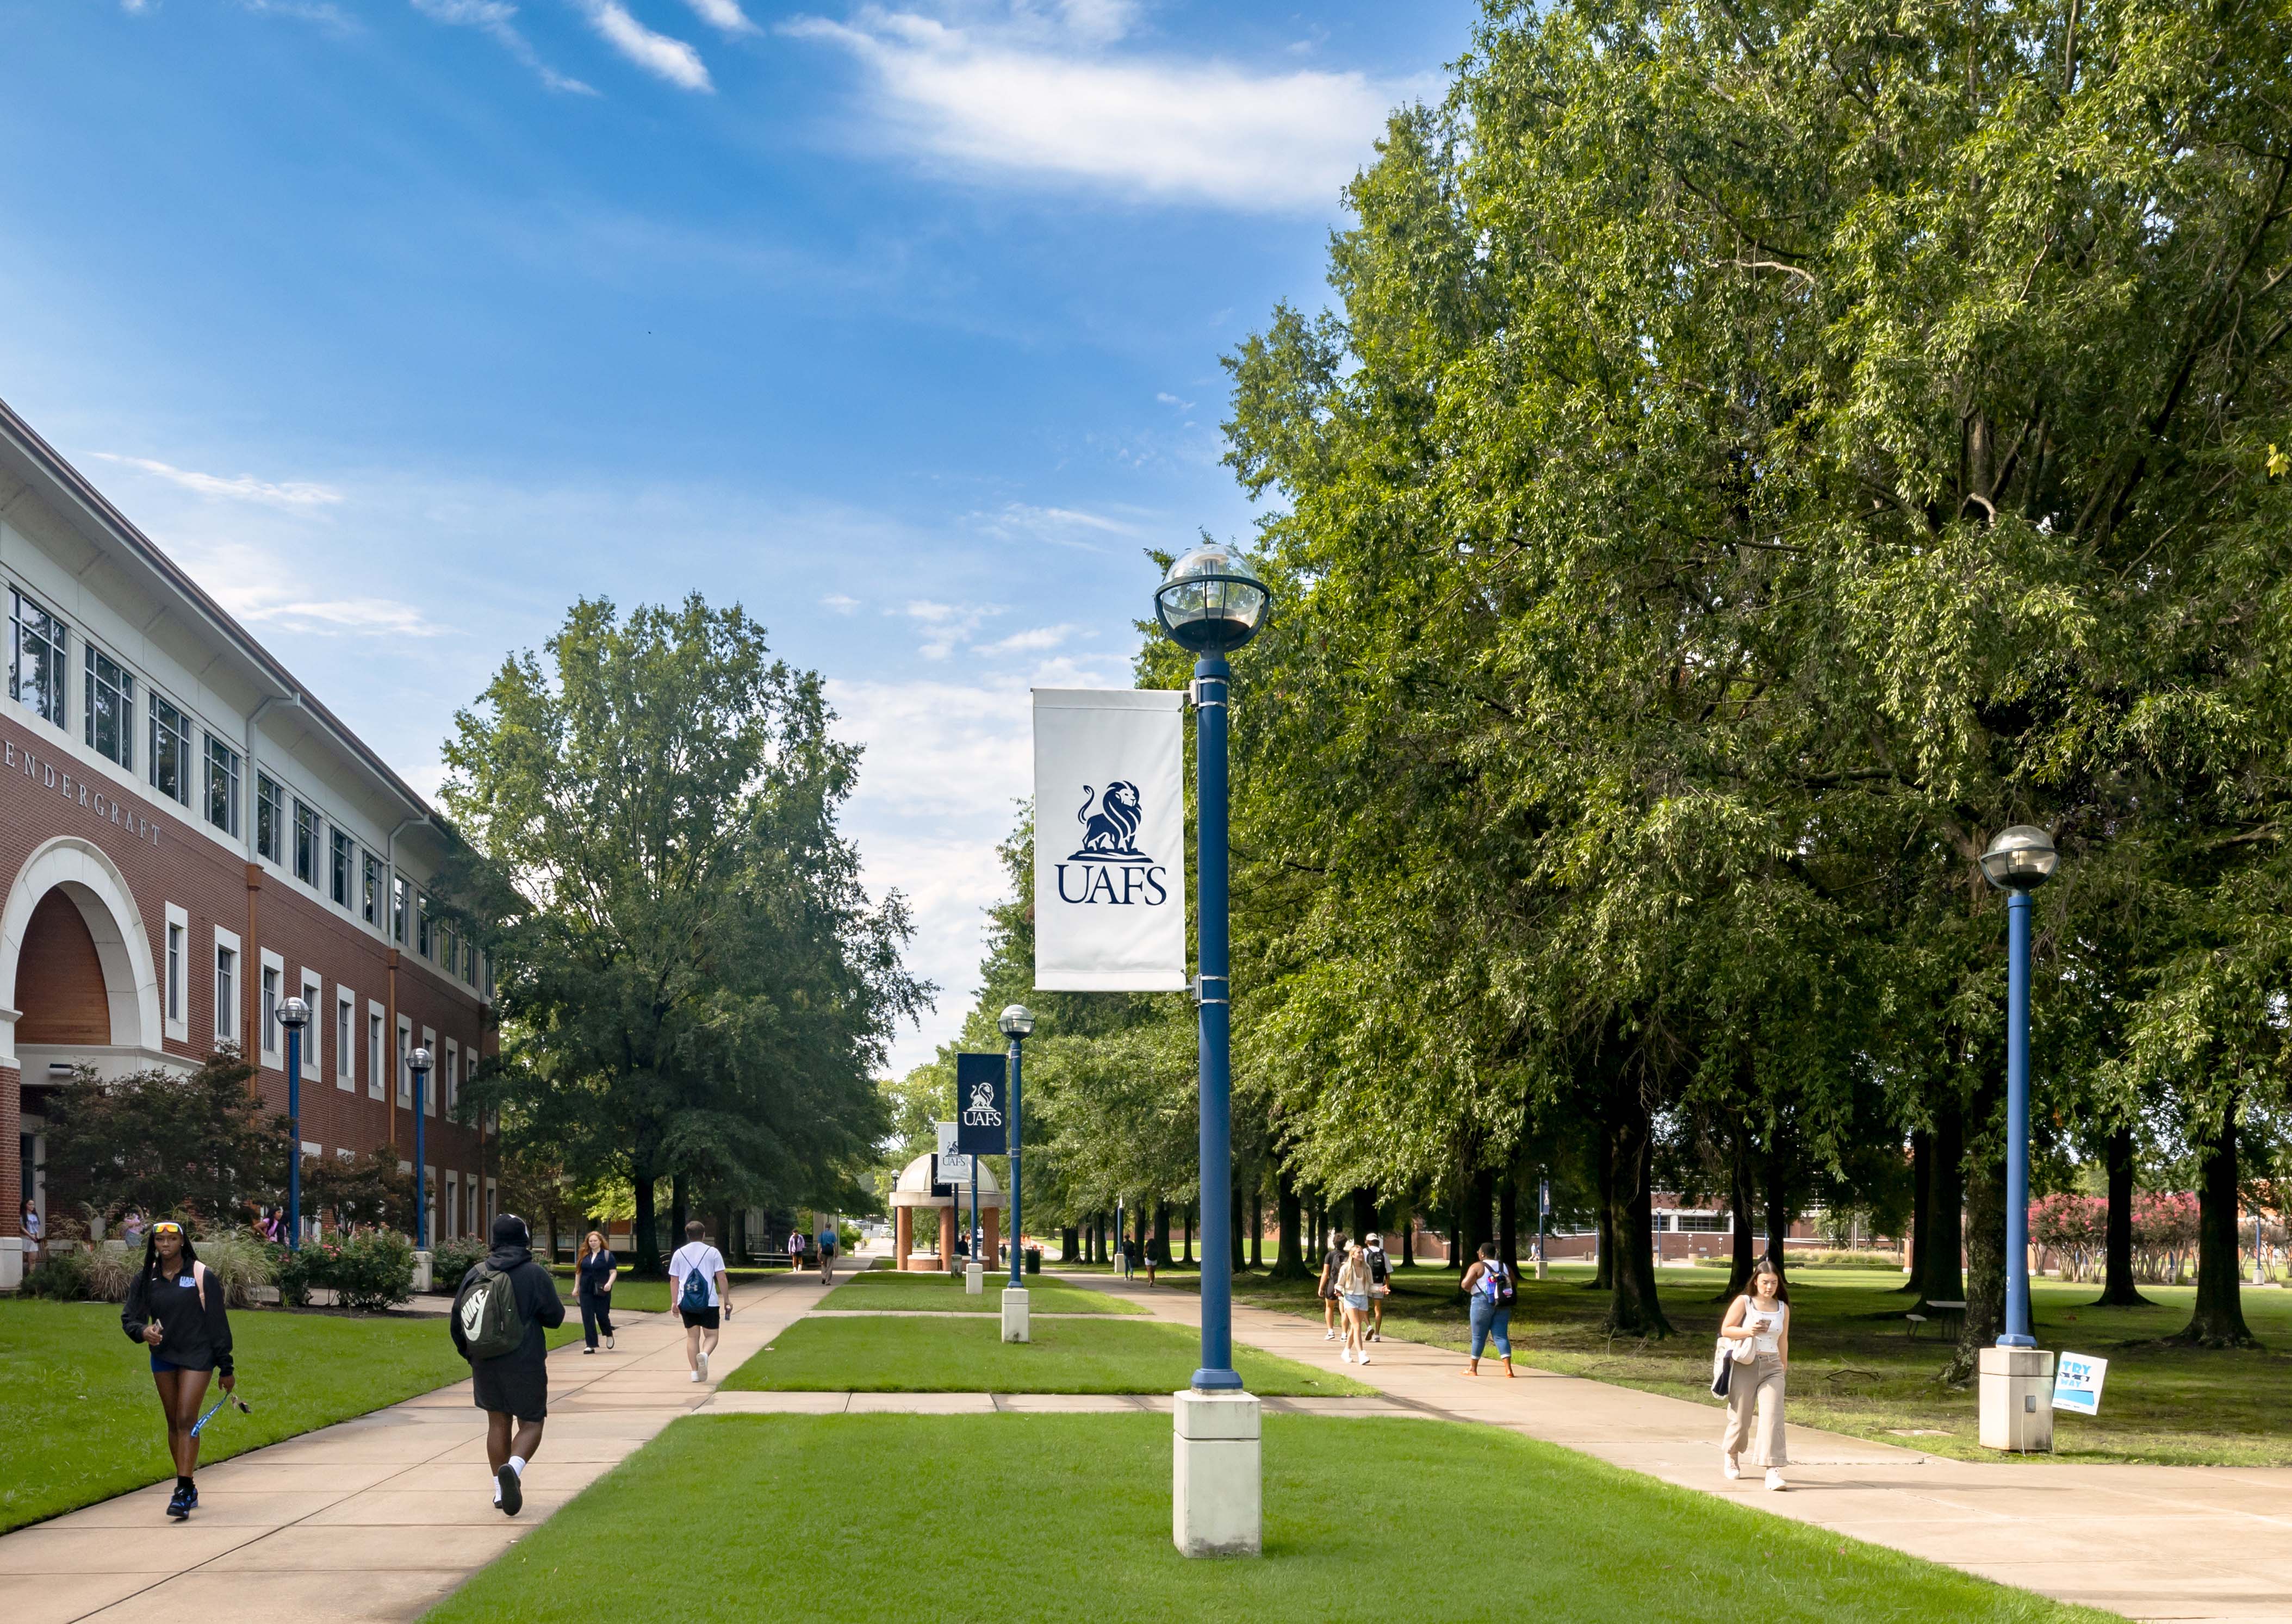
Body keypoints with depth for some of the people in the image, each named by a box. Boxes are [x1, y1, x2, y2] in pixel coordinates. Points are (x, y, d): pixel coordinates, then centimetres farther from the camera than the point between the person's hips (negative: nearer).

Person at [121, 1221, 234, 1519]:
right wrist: (142, 1331, -21)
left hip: (197, 1357, -5)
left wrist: (225, 1368, -6)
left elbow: (218, 1323, -6)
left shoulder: (201, 1276, -9)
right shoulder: (146, 1279, 2)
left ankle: (183, 1493, -17)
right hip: (163, 1357, 5)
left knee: (187, 1421, -13)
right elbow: (129, 1317, 4)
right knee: (174, 1424, 10)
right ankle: (189, 1489, 20)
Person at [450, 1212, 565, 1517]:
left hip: (485, 1364, 4)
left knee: (498, 1423, 15)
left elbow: (457, 1322, 8)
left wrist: (469, 1354, 23)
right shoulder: (534, 1274, -10)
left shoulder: (475, 1274, 2)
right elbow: (555, 1317, -4)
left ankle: (501, 1490, 16)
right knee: (531, 1424, 4)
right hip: (525, 1364, -4)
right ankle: (513, 1468, -24)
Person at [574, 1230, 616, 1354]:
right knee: (588, 1317, -2)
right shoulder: (584, 1255, 9)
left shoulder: (607, 1255, -1)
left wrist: (609, 1283, -19)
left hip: (602, 1291, -3)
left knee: (602, 1315, 1)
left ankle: (609, 1335, 31)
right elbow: (579, 1272, 16)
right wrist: (576, 1287, 13)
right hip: (586, 1291, 3)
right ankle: (590, 1345, 1)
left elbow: (613, 1272, -3)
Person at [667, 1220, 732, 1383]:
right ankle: (704, 1354, -25)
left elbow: (674, 1280, 7)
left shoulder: (679, 1253, 6)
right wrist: (726, 1300, 6)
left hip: (686, 1302, 2)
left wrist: (674, 1302, 13)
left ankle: (695, 1372, 6)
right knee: (711, 1335, 6)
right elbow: (722, 1278, -1)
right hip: (709, 1302, -2)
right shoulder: (713, 1252, 1)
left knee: (692, 1336, 11)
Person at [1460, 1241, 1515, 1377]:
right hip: (1502, 1305, 4)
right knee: (1501, 1336, 2)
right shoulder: (1505, 1267, 10)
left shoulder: (1477, 1267, -5)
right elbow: (1513, 1285, 11)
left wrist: (1470, 1290, 9)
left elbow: (1466, 1285, -12)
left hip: (1483, 1303, -4)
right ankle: (1508, 1368, -12)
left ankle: (1473, 1369, 17)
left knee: (1479, 1336, 6)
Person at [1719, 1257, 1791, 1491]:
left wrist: (1784, 1365, 28)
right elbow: (1725, 1330, -4)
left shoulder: (1783, 1308, 10)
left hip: (1772, 1368, 2)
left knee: (1773, 1417, -13)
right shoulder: (1743, 1303, -1)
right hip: (1745, 1366, -2)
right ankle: (1730, 1457, 37)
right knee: (1740, 1418, 8)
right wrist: (1748, 1331, -19)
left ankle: (1773, 1472, -19)